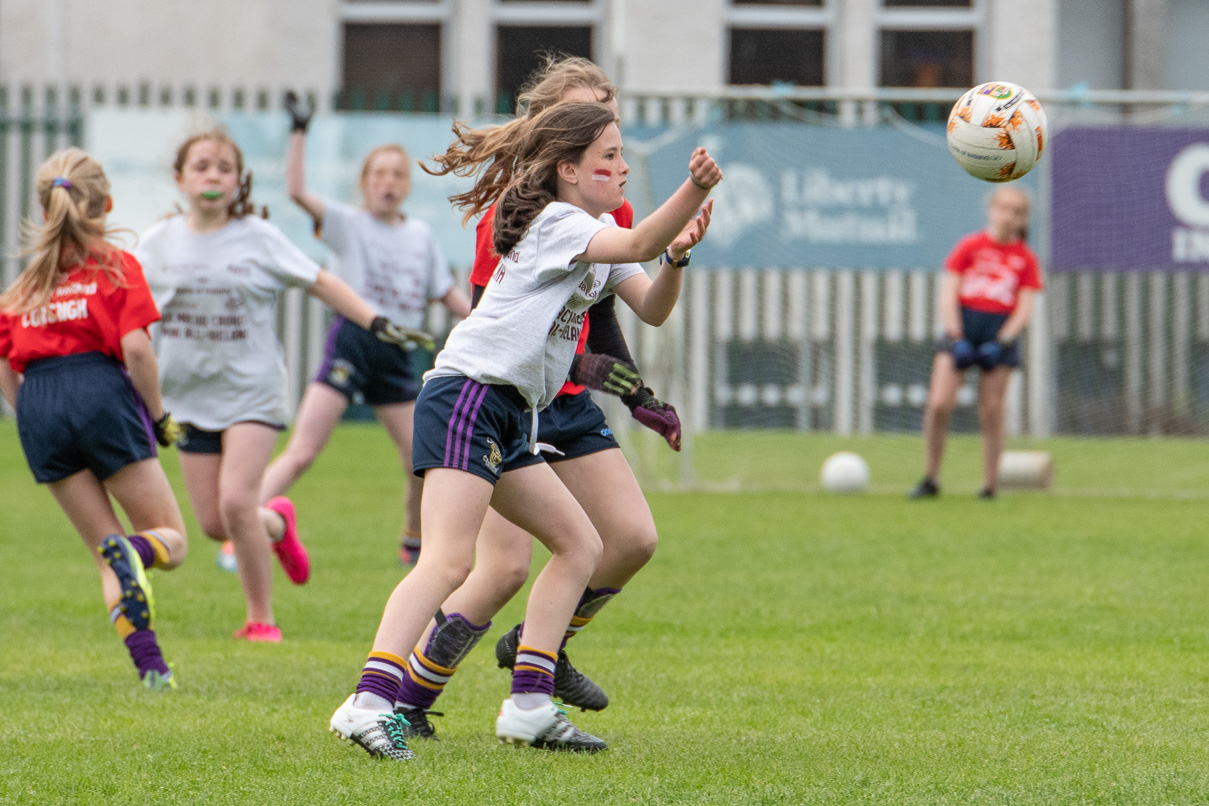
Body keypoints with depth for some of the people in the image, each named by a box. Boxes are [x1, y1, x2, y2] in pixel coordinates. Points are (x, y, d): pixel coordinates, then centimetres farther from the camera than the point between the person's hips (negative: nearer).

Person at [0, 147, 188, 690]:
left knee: (106, 558, 10)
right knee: (172, 540, 4)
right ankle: (134, 551, -33)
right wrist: (158, 415, 4)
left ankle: (150, 664, -8)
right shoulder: (116, 266, 5)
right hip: (102, 393, -4)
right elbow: (136, 348, -6)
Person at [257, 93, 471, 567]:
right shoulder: (349, 225, 0)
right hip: (352, 344, -4)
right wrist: (299, 134, -18)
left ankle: (414, 543, 26)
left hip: (397, 356, 4)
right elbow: (297, 191, -14)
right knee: (300, 454, -14)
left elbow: (447, 294, 23)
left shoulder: (421, 235, 13)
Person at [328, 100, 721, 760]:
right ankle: (370, 703, -34)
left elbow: (650, 308, 12)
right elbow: (634, 246, -24)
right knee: (448, 561, -22)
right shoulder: (555, 222, -8)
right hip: (467, 395, -10)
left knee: (579, 546, 12)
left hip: (509, 415, 10)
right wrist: (694, 191, -36)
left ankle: (528, 705, 11)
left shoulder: (598, 231, 20)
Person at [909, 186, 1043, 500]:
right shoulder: (970, 246, 5)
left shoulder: (1025, 259, 5)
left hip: (1000, 334, 0)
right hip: (963, 328, 0)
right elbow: (948, 293, 1)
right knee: (939, 403, -13)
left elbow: (1024, 309, 0)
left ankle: (990, 485, 7)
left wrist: (1002, 341, -13)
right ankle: (930, 479, 1)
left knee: (991, 412, -3)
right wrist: (955, 336, -10)